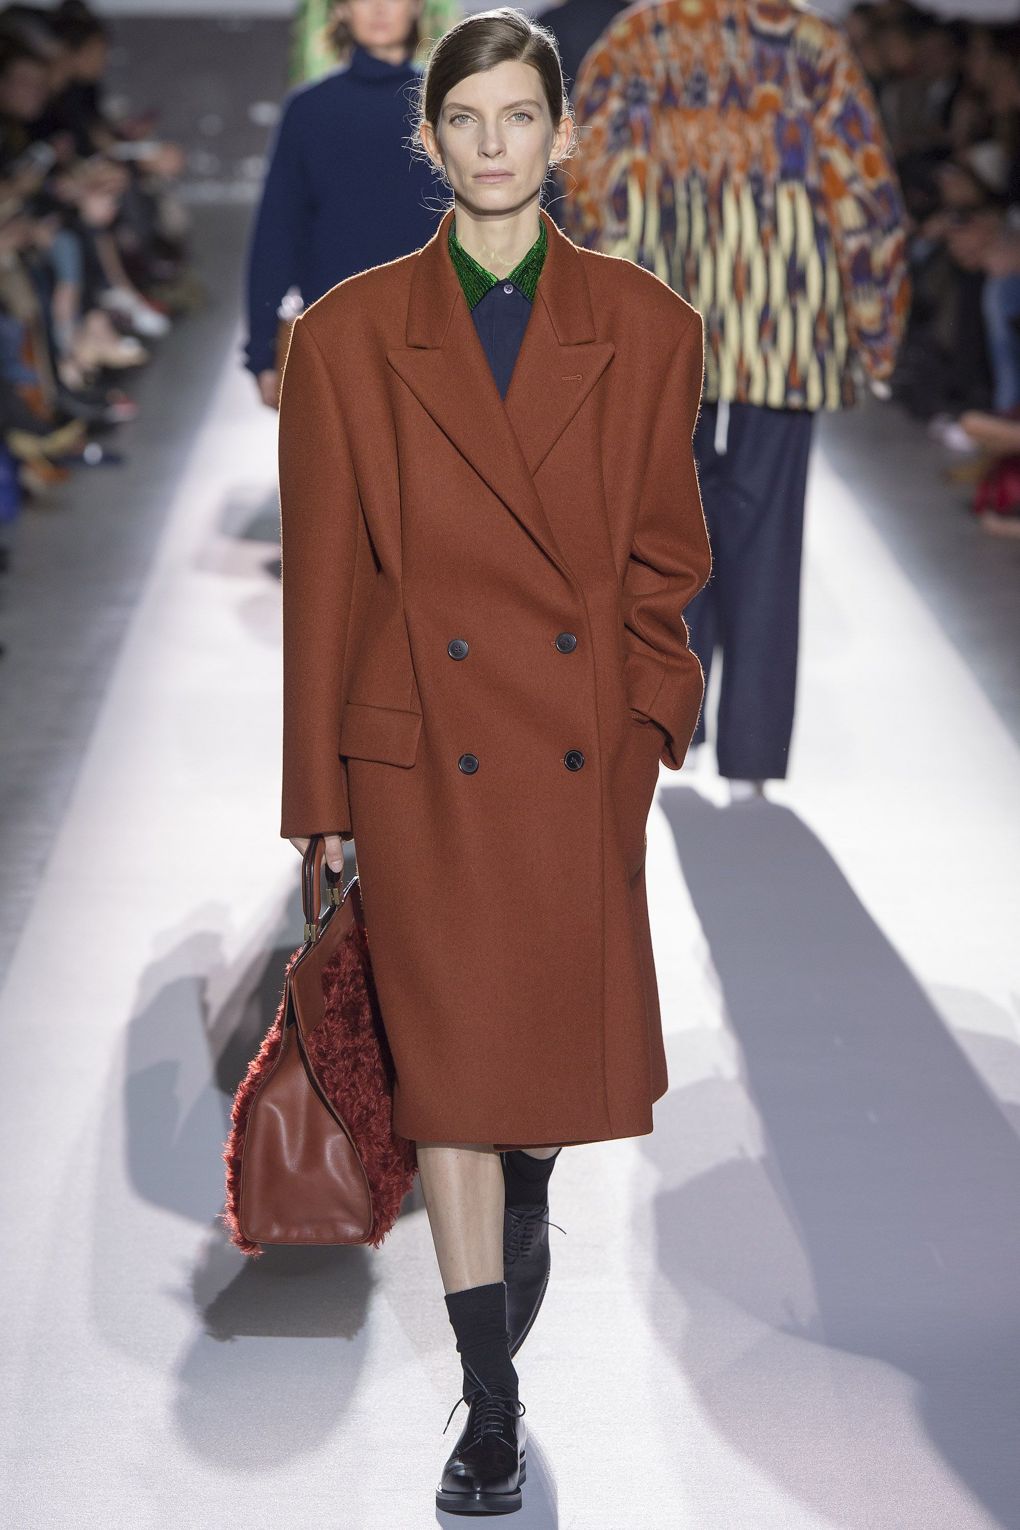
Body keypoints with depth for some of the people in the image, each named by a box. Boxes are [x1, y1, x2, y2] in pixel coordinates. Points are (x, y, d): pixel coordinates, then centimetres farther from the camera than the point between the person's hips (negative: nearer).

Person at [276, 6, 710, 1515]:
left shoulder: (645, 326, 2)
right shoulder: (348, 333, -1)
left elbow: (665, 550, 9)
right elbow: (321, 576, 2)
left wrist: (647, 710, -3)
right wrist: (323, 792, 2)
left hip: (586, 744, 1)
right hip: (424, 744, -1)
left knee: (564, 1028, 12)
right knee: (448, 1063, -1)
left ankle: (528, 1199, 49)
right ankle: (491, 1404, 11)